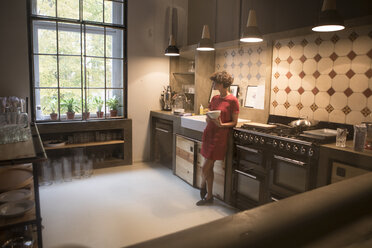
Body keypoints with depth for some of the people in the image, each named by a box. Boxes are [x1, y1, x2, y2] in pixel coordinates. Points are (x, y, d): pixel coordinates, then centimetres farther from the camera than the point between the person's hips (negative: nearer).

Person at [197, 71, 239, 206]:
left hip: (220, 136, -7)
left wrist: (221, 124, -22)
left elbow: (234, 122, -7)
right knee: (209, 167, 13)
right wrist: (208, 119, -7)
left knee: (205, 167, -2)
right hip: (209, 133, 7)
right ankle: (209, 196, 29)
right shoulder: (214, 99, 11)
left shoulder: (233, 100, -9)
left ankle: (202, 187, 26)